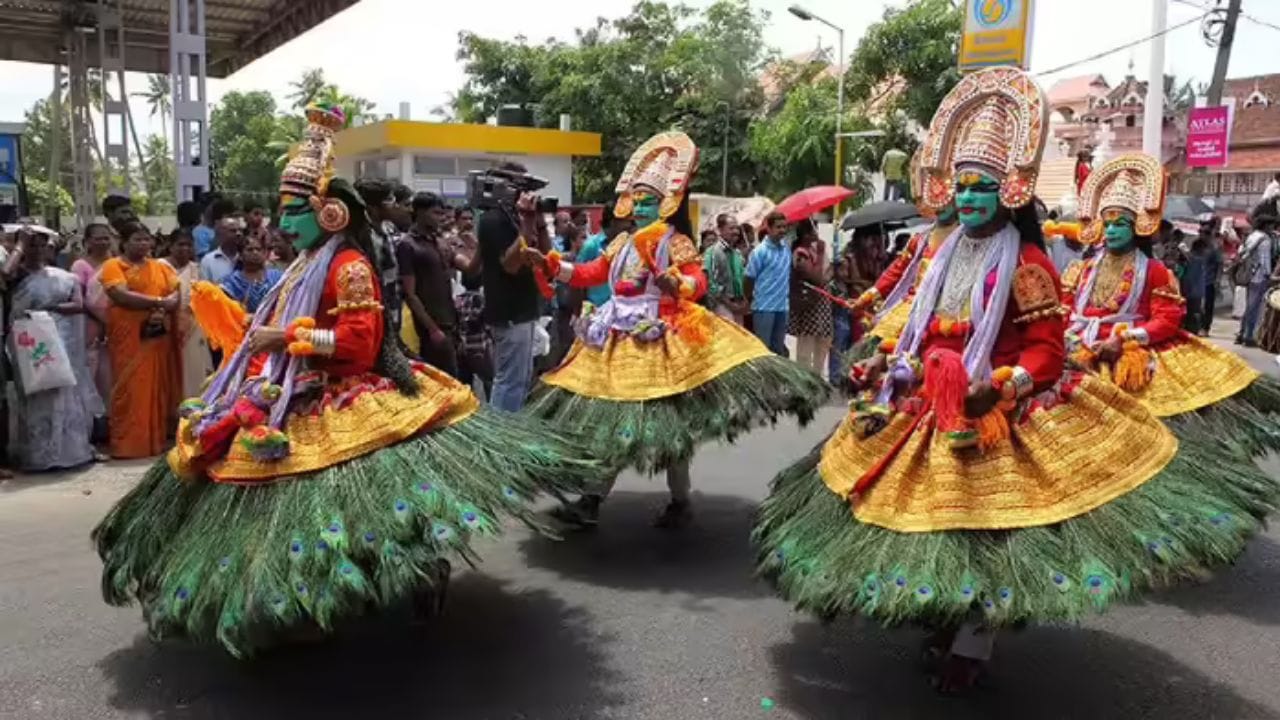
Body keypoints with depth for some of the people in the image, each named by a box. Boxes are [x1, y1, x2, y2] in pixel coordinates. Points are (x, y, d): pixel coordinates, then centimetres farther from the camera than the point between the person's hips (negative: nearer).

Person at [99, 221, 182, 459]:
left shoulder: (160, 266, 15)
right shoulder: (113, 265, 0)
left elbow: (176, 293, 6)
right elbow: (121, 296, -15)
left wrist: (163, 310, -14)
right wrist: (158, 301, -14)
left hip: (158, 337, 4)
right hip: (128, 338, -4)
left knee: (158, 388, 5)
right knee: (130, 390, -3)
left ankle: (156, 440, 12)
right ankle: (128, 444, 1)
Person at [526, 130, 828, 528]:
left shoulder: (676, 242, -5)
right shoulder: (622, 243, 14)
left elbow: (699, 280, -17)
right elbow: (590, 273, 14)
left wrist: (680, 283, -39)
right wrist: (552, 265, 3)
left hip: (662, 343, -6)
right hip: (618, 341, 7)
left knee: (665, 424, 0)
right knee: (607, 421, 8)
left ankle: (681, 501, 17)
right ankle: (592, 500, 15)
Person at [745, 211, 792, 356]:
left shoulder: (787, 249, 5)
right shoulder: (760, 251, -12)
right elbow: (748, 278, -7)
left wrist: (786, 295, 14)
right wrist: (753, 299, 3)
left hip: (782, 306, 6)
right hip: (764, 306, -6)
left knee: (779, 347, 13)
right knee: (762, 347, 0)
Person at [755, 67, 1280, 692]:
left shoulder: (1025, 263, -10)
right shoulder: (945, 257, 10)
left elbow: (1047, 349, -13)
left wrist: (1002, 385, -28)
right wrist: (889, 366, 3)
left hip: (996, 418, -7)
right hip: (931, 409, 7)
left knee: (986, 528, -1)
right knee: (937, 518, 13)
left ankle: (971, 648, 10)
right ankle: (943, 626, 31)